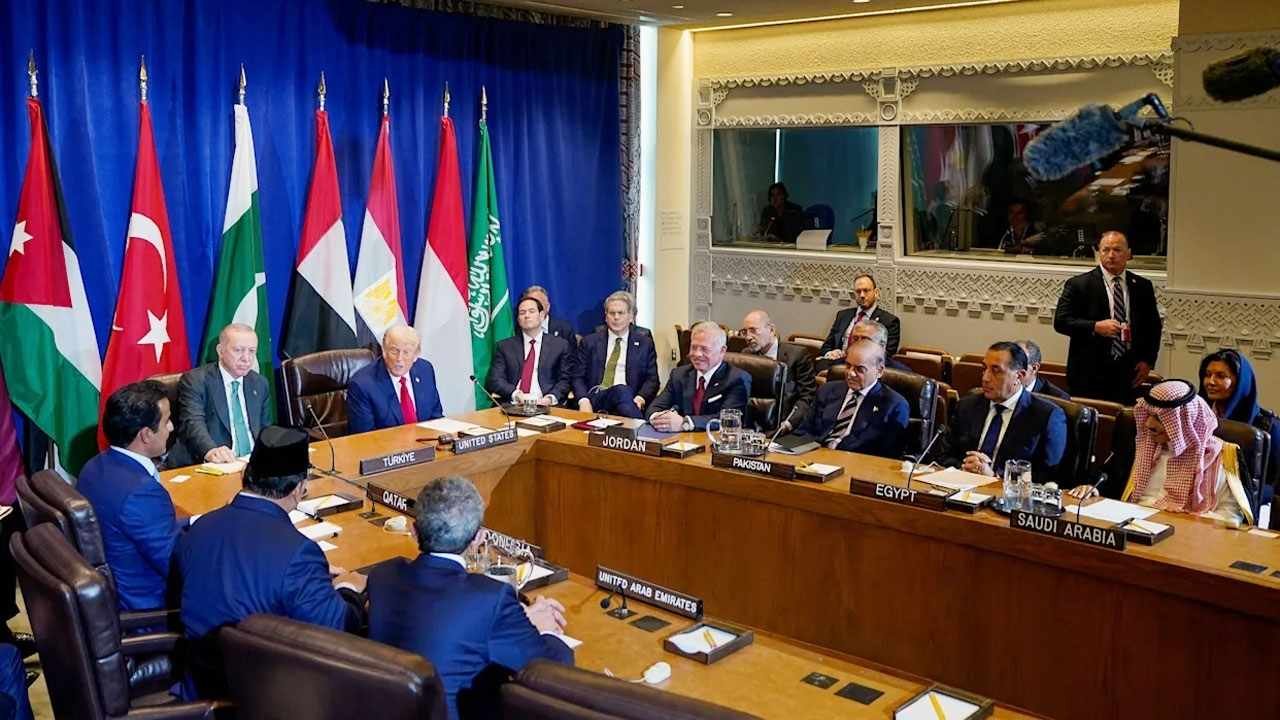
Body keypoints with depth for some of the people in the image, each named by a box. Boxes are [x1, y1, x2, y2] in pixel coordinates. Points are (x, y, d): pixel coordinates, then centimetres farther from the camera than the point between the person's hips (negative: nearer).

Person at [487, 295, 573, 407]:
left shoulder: (561, 345, 14)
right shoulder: (504, 346, 16)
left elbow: (565, 380, 8)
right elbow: (494, 380, 6)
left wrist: (551, 397, -13)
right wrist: (516, 394, -13)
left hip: (543, 405, 0)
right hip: (513, 406, 0)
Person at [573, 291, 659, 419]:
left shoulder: (645, 343, 15)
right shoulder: (590, 342, 16)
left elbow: (652, 379, 9)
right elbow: (578, 378, 11)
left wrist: (640, 398, -13)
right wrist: (584, 401, -10)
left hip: (629, 399, 0)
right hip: (595, 399, 0)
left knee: (622, 392, -38)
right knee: (621, 391, -35)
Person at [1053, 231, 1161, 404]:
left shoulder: (1143, 286, 11)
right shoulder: (1079, 284, -1)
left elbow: (1154, 325, 19)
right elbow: (1060, 321, -6)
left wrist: (1148, 360, 7)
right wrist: (1095, 327, -19)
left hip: (1128, 373, 3)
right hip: (1089, 374, -3)